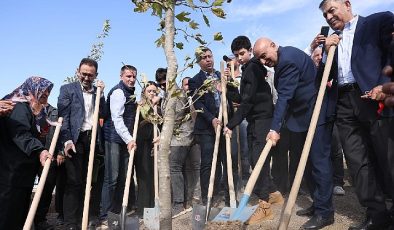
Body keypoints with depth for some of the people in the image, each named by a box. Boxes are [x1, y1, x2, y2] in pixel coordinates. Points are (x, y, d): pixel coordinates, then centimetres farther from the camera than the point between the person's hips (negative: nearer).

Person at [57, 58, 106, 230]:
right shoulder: (67, 89, 5)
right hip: (75, 139, -3)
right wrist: (67, 140, -13)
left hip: (93, 138, 4)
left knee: (89, 180, 7)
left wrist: (100, 93, -2)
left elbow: (103, 115, 7)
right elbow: (63, 116, -3)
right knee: (74, 181, -2)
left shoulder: (97, 91, 16)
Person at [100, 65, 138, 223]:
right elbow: (117, 118, -19)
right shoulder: (118, 91, -9)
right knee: (112, 178, -6)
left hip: (125, 140, 9)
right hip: (114, 139, -9)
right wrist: (129, 139, -25)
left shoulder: (130, 93, 19)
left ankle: (117, 211, 22)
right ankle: (106, 216, 4)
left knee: (123, 177, 11)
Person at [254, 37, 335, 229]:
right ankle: (318, 204, 25)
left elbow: (284, 96, -26)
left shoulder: (287, 59, -19)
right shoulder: (284, 57, 13)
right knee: (307, 160, 13)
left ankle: (324, 212, 3)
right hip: (305, 115, 11)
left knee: (318, 161, -7)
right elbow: (285, 95, 16)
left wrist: (275, 128, -29)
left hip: (316, 114, -11)